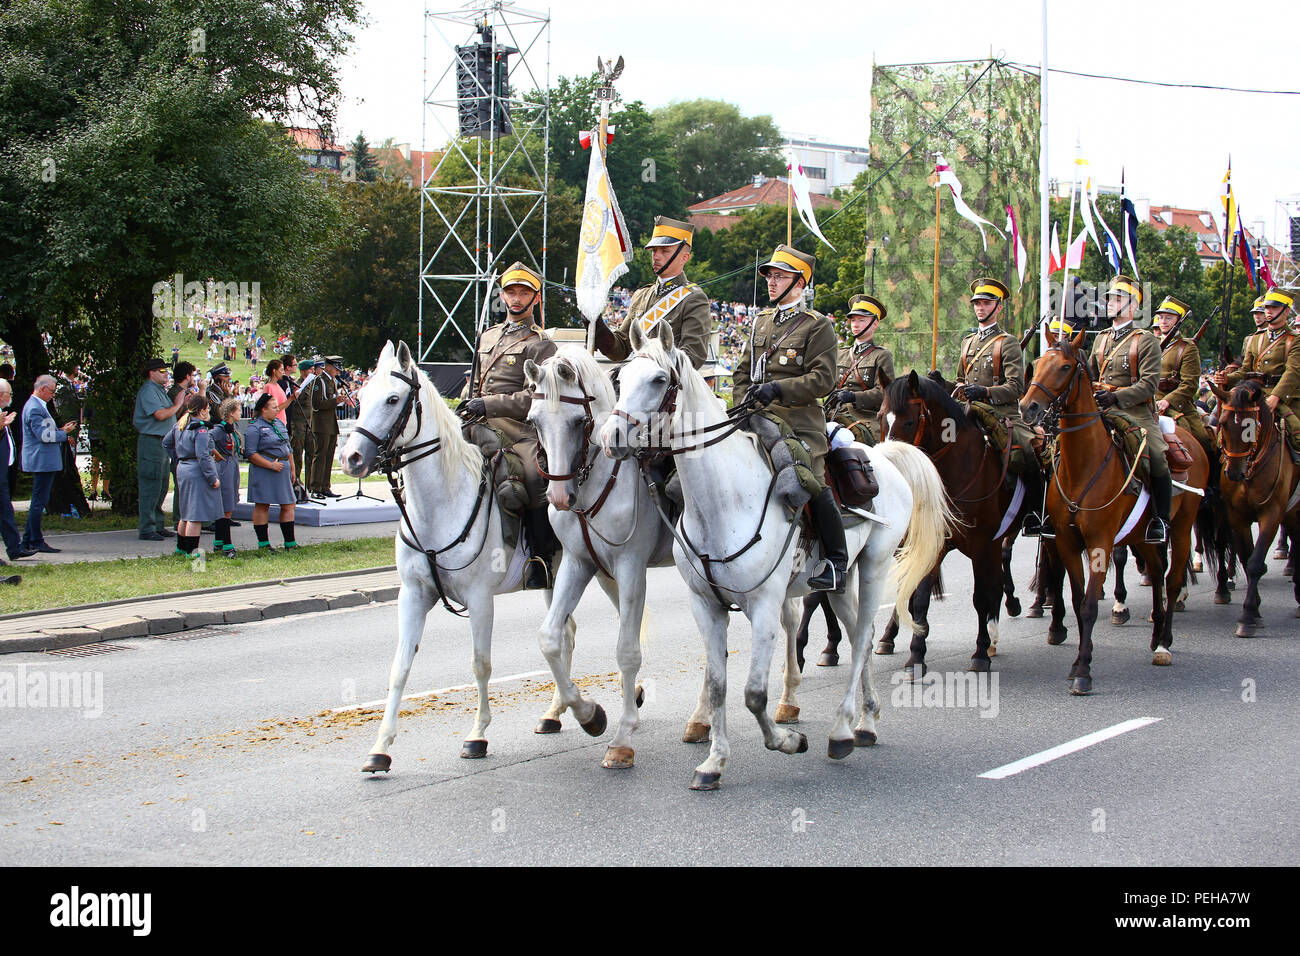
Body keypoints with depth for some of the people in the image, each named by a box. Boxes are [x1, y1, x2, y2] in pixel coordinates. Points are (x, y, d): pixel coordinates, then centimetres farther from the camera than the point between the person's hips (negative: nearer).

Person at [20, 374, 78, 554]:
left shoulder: (37, 406, 18)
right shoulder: (35, 408, -16)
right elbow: (44, 436, -20)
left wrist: (60, 431, 12)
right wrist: (64, 433, -8)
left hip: (42, 463, 11)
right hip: (41, 462, -11)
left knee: (38, 502, 13)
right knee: (39, 501, -7)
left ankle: (28, 541, 17)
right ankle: (36, 541, -4)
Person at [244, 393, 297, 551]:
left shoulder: (278, 424, 16)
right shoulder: (254, 428, -9)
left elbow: (288, 448, 23)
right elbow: (251, 453, -16)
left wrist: (292, 469, 18)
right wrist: (271, 465, -18)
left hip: (283, 471, 8)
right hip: (263, 472, -8)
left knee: (288, 505, 6)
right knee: (262, 505, -1)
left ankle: (290, 542, 11)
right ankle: (263, 543, 5)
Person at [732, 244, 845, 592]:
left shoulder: (817, 325, 0)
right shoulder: (761, 322, 19)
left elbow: (823, 379, -10)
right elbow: (742, 372, 24)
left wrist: (778, 389, -19)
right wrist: (746, 403, 5)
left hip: (800, 424, -6)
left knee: (810, 482, -21)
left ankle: (837, 563, -8)